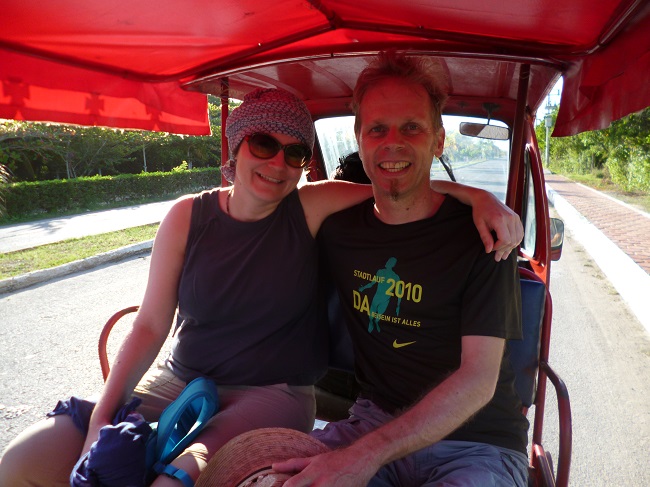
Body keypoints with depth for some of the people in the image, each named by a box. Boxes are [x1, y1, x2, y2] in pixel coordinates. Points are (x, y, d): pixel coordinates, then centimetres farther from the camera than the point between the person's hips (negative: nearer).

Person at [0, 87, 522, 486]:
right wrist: (101, 419, -8)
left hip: (273, 394, -3)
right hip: (175, 382, 4)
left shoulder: (314, 208, -8)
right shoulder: (188, 216, -3)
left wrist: (480, 198, -24)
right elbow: (151, 325, -2)